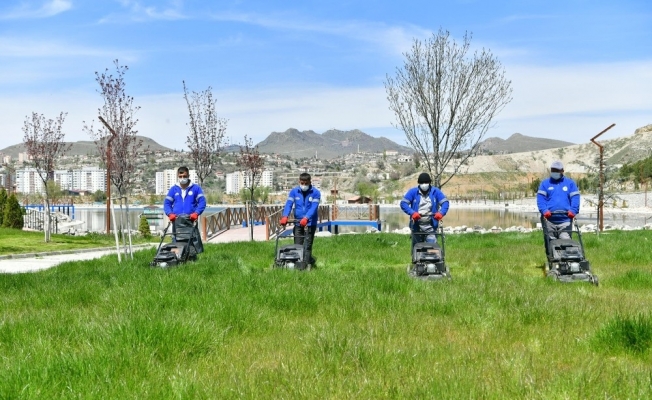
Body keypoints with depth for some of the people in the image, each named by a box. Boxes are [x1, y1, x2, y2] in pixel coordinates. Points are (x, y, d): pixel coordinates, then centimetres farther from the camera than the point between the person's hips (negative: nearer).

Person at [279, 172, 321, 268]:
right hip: (298, 223, 3)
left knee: (308, 246, -1)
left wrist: (306, 218, -33)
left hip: (310, 223, -3)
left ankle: (307, 263, 3)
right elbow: (289, 204, -8)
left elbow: (314, 207, -17)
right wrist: (285, 216, -25)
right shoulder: (294, 191, 2)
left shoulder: (315, 192, -6)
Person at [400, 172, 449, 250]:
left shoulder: (435, 192, 6)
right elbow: (403, 203, -4)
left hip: (430, 226, 0)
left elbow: (445, 202, 1)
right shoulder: (413, 192, 3)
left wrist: (441, 212, -19)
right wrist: (412, 212, -20)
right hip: (416, 226, 1)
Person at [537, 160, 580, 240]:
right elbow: (540, 199, 3)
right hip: (550, 220, 1)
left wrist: (573, 211, -13)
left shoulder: (570, 183, 13)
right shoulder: (545, 183, 13)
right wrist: (544, 211, -14)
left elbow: (575, 198, 4)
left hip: (565, 220, -1)